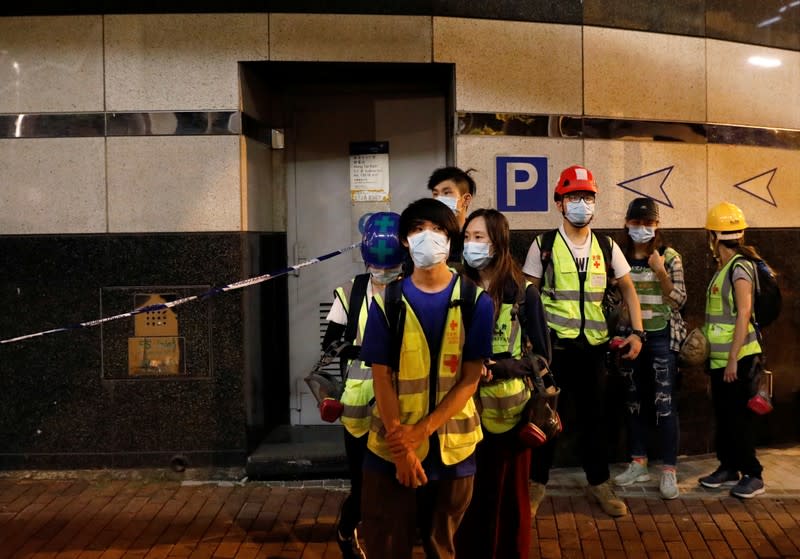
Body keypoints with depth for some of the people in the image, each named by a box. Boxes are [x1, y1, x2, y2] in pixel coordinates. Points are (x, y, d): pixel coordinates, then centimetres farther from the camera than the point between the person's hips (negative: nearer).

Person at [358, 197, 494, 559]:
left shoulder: (475, 301, -3)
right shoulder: (387, 301, -3)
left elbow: (470, 379, -6)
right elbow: (381, 377, -5)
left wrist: (420, 431, -15)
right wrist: (401, 446, -11)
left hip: (452, 445, 0)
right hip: (392, 445, 0)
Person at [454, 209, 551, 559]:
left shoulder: (523, 293, -4)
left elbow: (541, 355, -3)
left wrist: (501, 367, -18)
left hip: (510, 410, -2)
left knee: (509, 491, 8)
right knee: (469, 490, 6)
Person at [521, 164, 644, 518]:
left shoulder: (606, 247, 5)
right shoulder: (543, 245, -3)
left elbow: (628, 289, 12)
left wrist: (637, 331, 2)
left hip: (593, 344, 3)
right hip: (554, 343, -2)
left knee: (594, 415, 11)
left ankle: (598, 483, 25)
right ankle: (536, 483, 20)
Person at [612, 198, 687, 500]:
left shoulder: (669, 257, -4)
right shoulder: (620, 257, 4)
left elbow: (679, 300, -6)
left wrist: (661, 272, -18)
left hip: (661, 336, -3)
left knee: (665, 403, -5)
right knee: (633, 401, 11)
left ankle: (669, 471, 1)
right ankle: (638, 464, 22)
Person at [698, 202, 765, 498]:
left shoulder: (739, 266, -15)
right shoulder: (723, 268, 12)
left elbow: (744, 313, -20)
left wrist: (733, 359, -21)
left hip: (737, 357, -9)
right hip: (720, 358, 9)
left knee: (738, 417, -3)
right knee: (723, 415, 14)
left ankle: (753, 475, 6)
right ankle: (728, 468, 25)